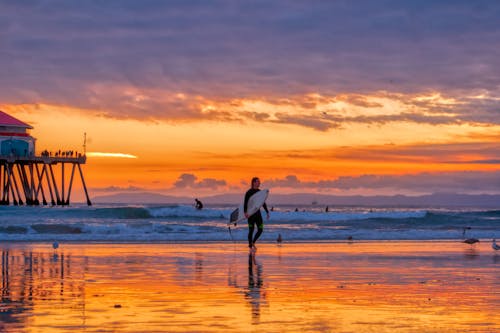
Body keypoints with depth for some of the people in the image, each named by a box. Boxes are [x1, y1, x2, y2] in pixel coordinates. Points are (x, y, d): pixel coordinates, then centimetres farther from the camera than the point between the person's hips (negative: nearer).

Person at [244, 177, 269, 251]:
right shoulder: (249, 192, -9)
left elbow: (263, 203, 18)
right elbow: (245, 203, -16)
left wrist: (267, 212, 13)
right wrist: (245, 212, -30)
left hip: (258, 213, 6)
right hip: (251, 214, -6)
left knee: (260, 230, -1)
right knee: (251, 230, -1)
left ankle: (253, 243, 17)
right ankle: (250, 246, 10)